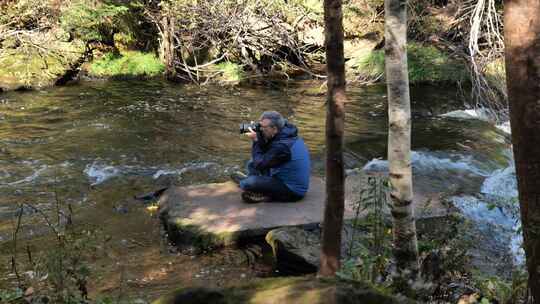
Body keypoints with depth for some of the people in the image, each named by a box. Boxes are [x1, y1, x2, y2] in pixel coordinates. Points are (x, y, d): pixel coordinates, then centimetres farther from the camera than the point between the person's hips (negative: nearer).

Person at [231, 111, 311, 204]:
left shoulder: (282, 146, -30)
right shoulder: (285, 134, 0)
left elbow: (259, 164, -20)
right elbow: (265, 152, 8)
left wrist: (256, 140, -14)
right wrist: (259, 137, -7)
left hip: (292, 192, -10)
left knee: (247, 183, -23)